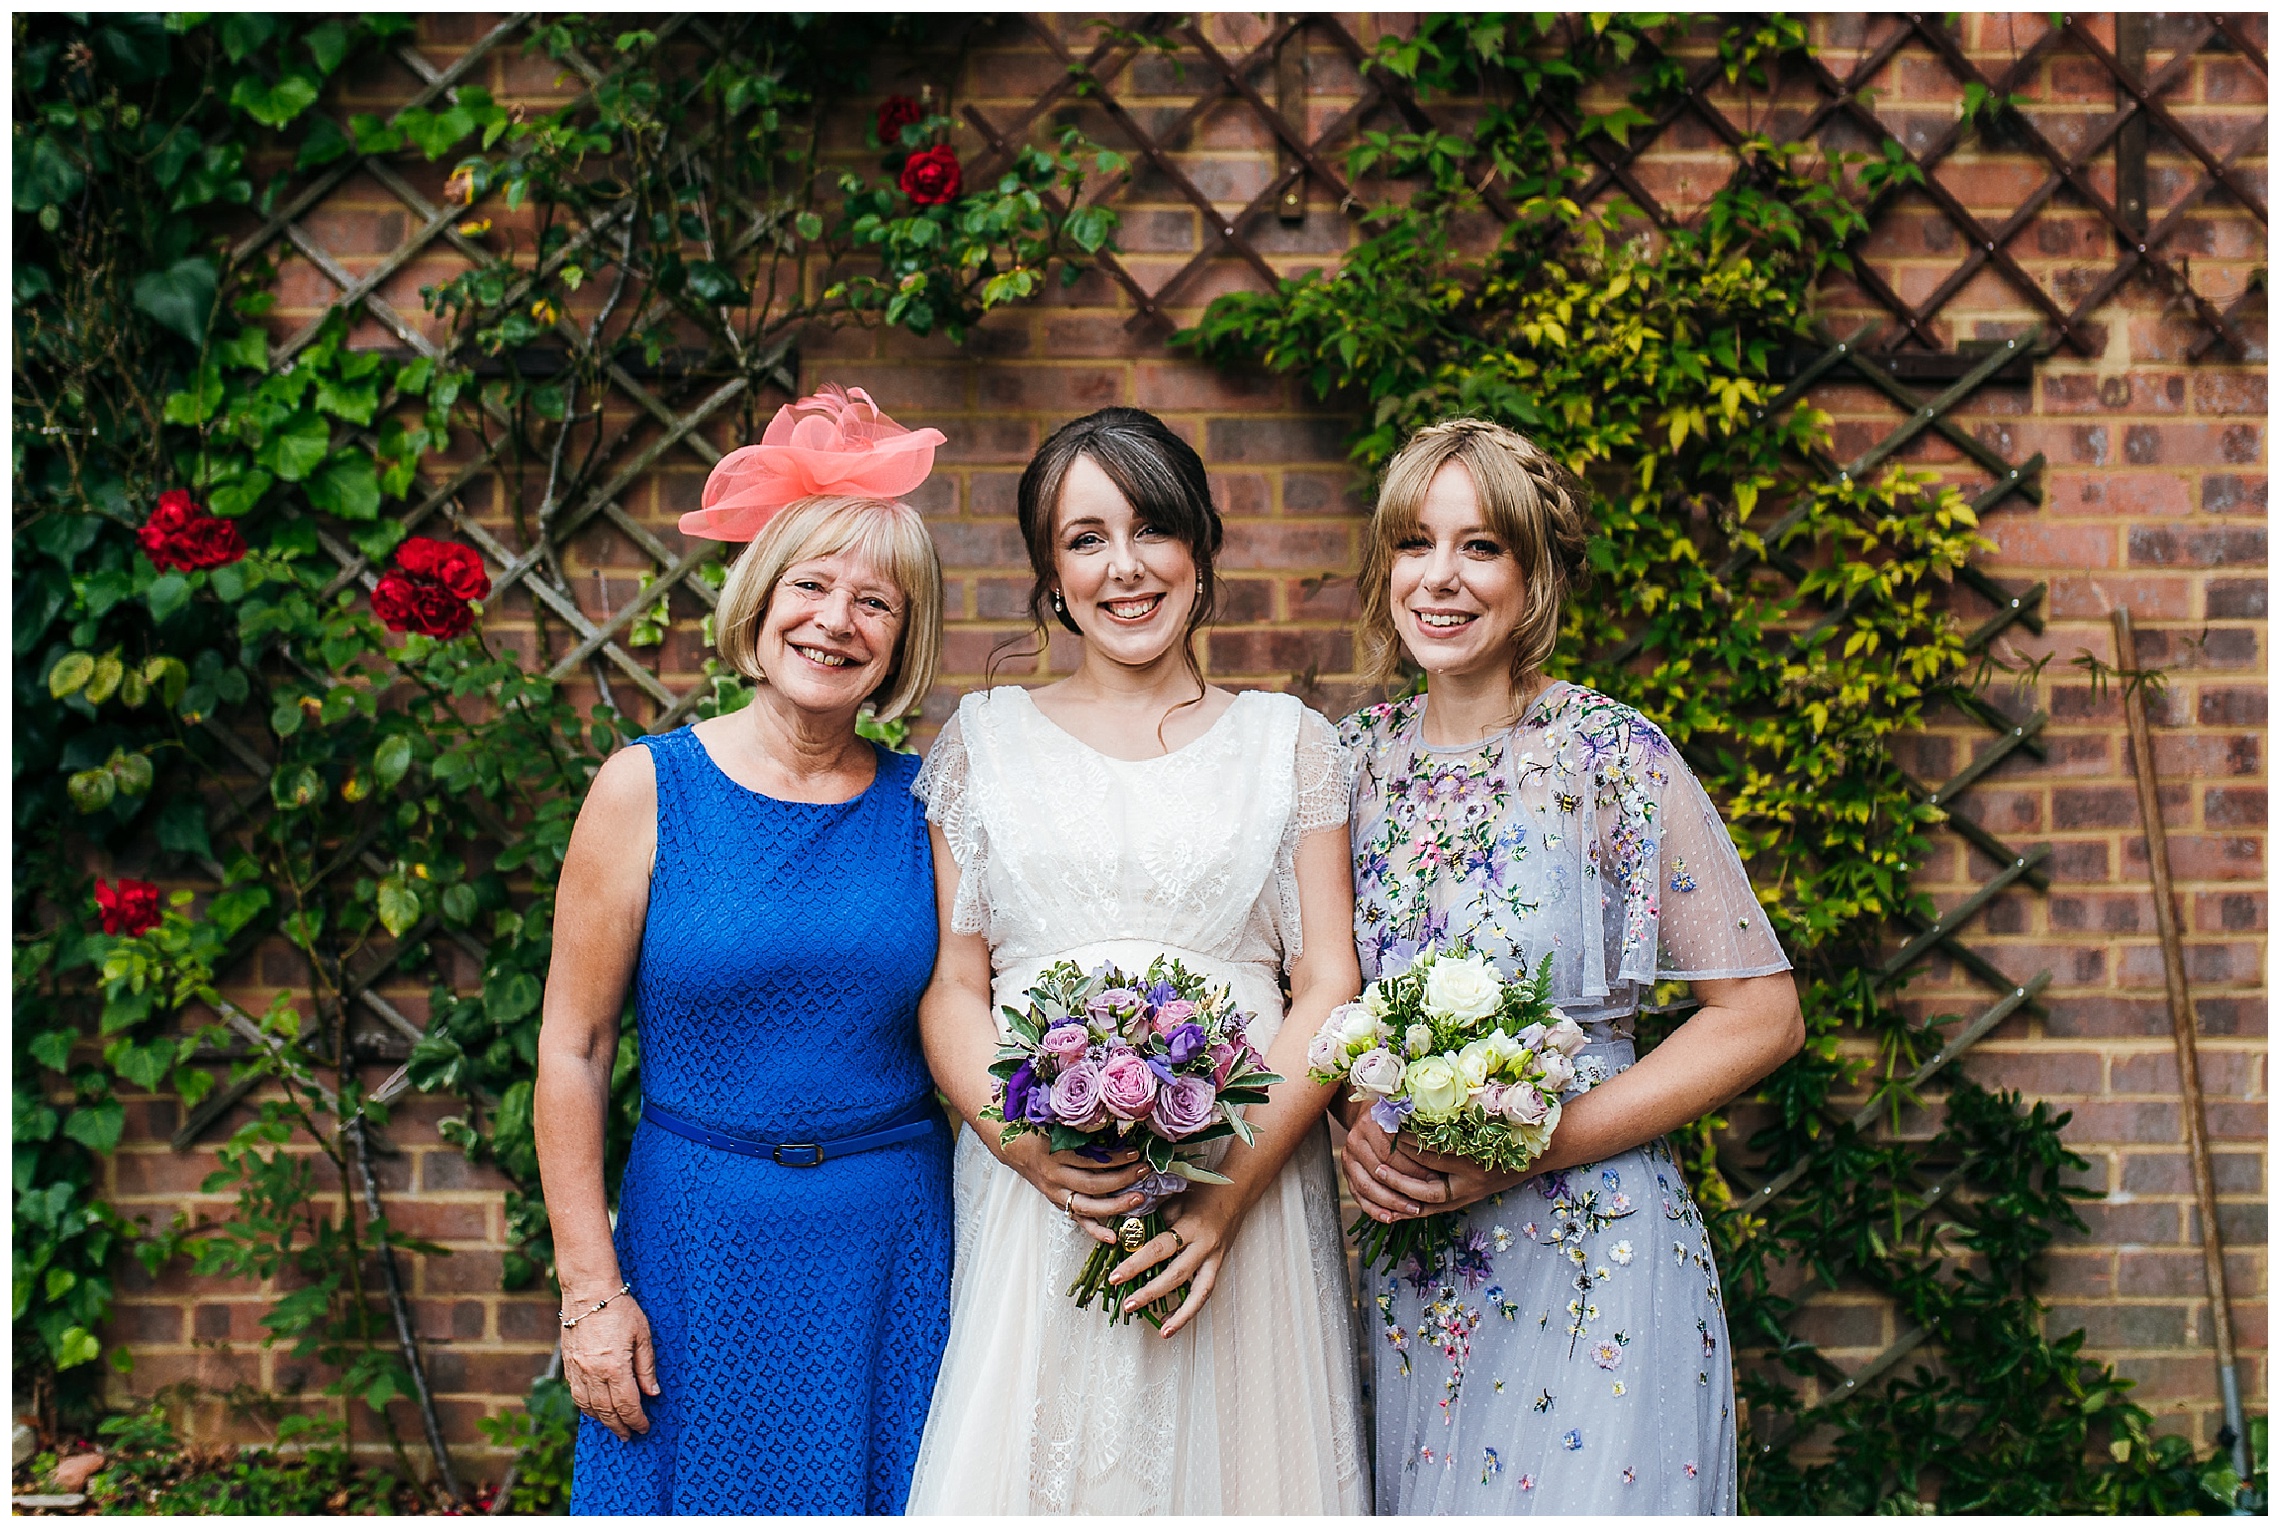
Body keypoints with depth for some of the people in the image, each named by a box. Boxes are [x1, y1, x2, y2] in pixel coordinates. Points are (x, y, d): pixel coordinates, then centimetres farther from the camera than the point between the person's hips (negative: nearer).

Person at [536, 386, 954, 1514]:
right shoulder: (646, 788, -5)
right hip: (699, 1240, -1)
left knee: (879, 1496, 11)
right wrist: (590, 1290, -7)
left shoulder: (923, 802, 1)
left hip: (894, 1249, 2)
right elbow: (571, 1050, -5)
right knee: (706, 1497, 10)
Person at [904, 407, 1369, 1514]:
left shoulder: (1287, 742, 9)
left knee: (1228, 1460, 4)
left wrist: (1231, 1185, -11)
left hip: (1246, 1184, 0)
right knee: (1033, 1455, 1)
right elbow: (950, 989, 5)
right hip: (1035, 1193, 0)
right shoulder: (984, 739, 10)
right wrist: (1028, 1145, -14)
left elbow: (1329, 986, 3)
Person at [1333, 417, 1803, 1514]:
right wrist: (1352, 1119, -7)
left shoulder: (1609, 756, -10)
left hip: (1592, 1269, -4)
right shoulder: (1357, 758, 3)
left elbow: (1760, 1016, -10)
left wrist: (1527, 1147, -17)